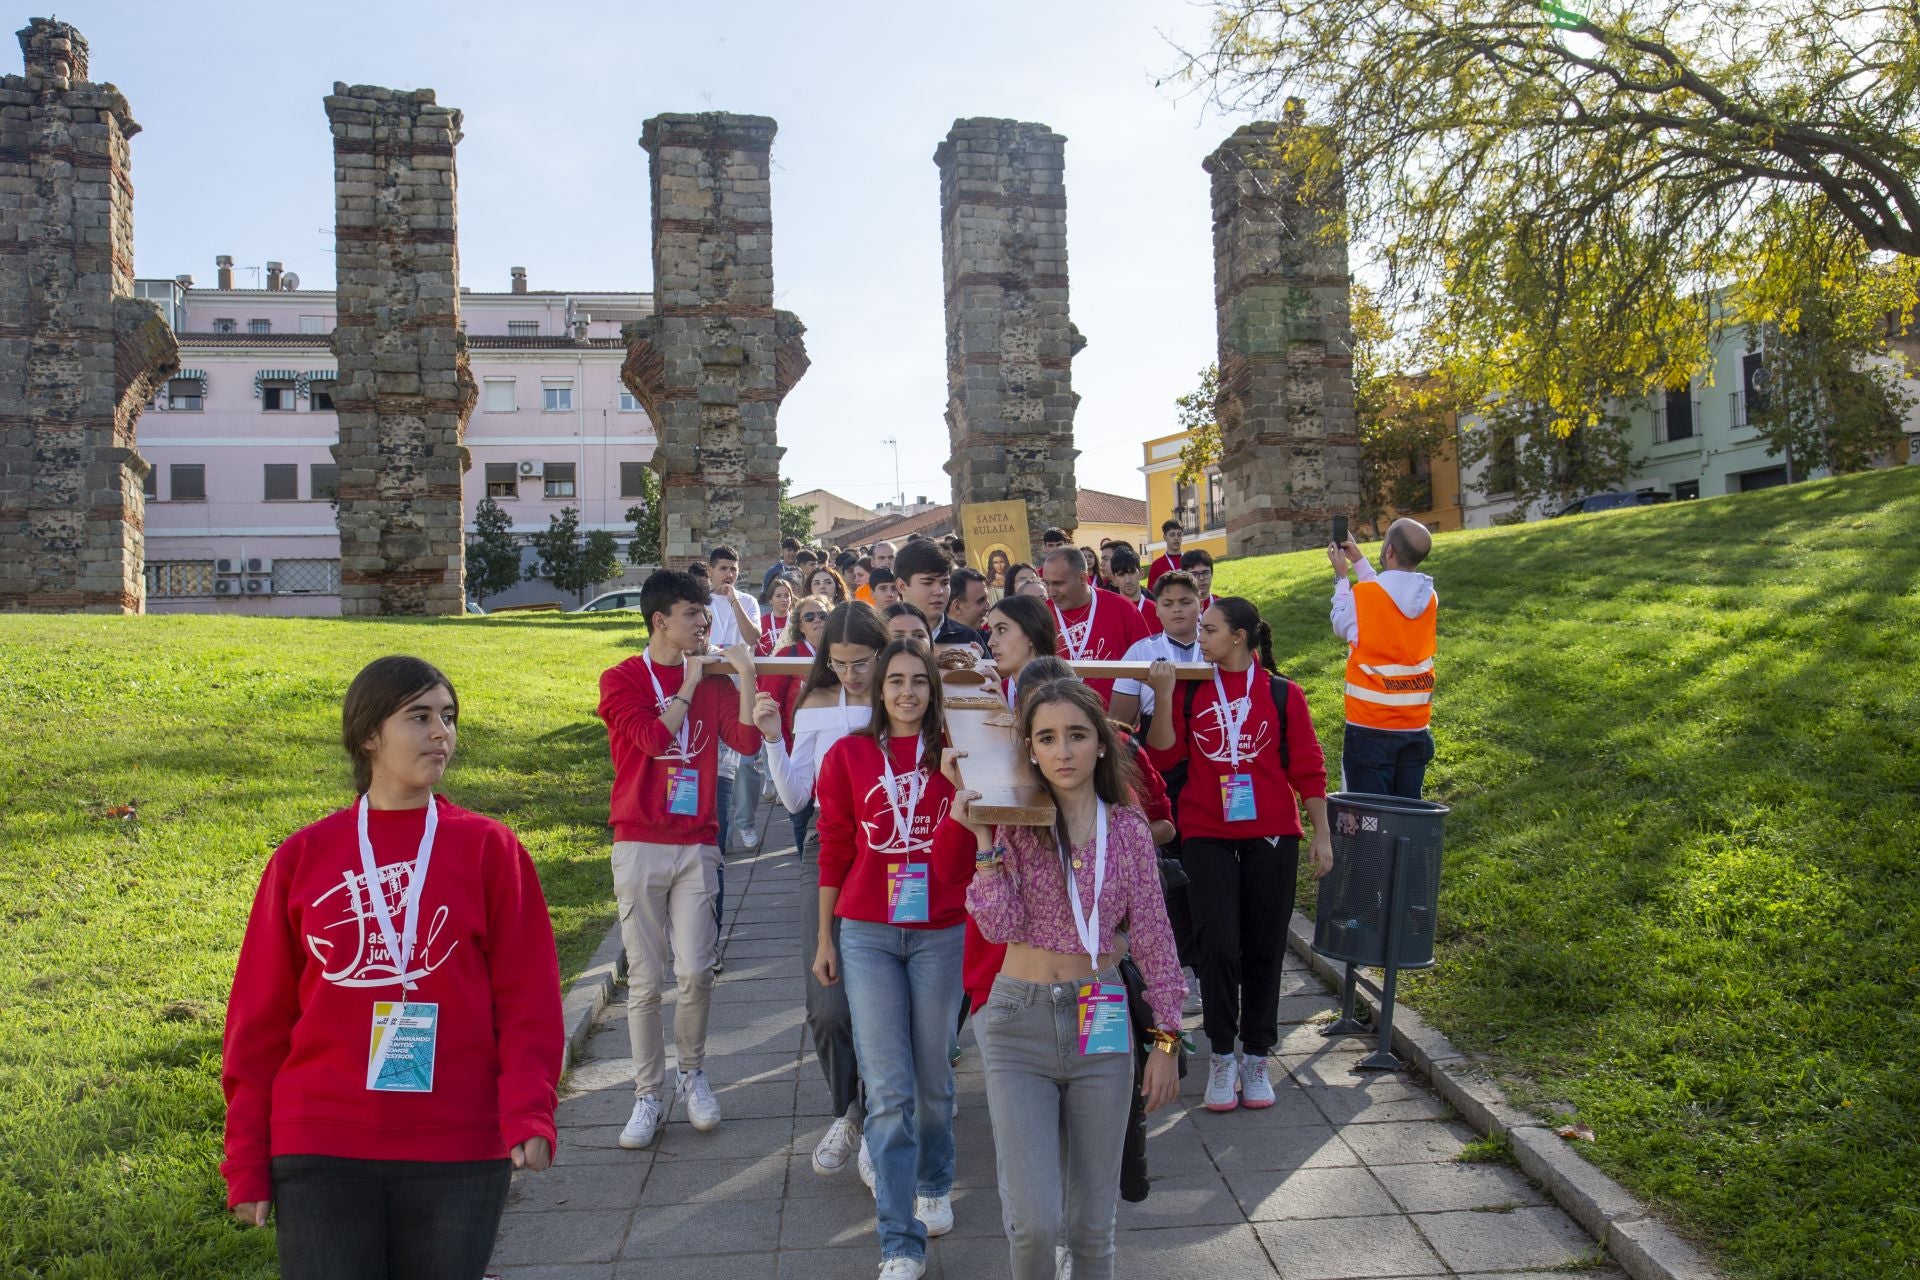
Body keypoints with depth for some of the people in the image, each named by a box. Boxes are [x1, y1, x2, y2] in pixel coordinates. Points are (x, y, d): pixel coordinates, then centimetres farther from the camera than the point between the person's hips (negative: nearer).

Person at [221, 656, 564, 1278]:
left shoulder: (488, 847, -1)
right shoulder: (302, 856, 2)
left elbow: (528, 997, -3)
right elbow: (261, 1017, 5)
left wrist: (529, 1112, -16)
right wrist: (247, 1159, 5)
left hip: (459, 1151, 0)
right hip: (320, 1152, 1)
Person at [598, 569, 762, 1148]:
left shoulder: (713, 681, 7)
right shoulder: (621, 680, 0)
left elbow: (747, 740, -8)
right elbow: (652, 737, -16)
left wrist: (745, 676, -12)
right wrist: (688, 685, -7)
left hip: (697, 846, 2)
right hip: (639, 845, -2)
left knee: (696, 972, -2)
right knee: (645, 980, 2)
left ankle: (693, 1073, 22)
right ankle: (648, 1095, 15)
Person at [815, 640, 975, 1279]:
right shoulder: (848, 755, 3)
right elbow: (834, 849, 7)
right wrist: (825, 937, 8)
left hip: (941, 933, 1)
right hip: (867, 935, 0)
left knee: (933, 1078, 12)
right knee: (889, 1089, -2)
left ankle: (934, 1186, 39)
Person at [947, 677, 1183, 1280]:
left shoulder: (1128, 828, 0)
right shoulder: (1012, 822, -3)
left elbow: (1153, 939, 4)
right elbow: (1001, 925, -13)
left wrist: (1167, 1042, 4)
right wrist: (983, 839, -20)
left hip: (1101, 1024, 2)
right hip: (1019, 1026, -1)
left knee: (1092, 1222, 9)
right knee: (1034, 1219, -9)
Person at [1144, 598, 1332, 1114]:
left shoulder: (1283, 694, 1)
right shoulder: (1190, 690, 5)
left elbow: (1308, 770, 4)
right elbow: (1163, 757, -2)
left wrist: (1321, 835, 2)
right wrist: (1163, 696, -11)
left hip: (1271, 837, 0)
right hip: (1206, 837, 0)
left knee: (1264, 949, 6)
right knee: (1217, 946, -7)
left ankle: (1256, 1057, 22)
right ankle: (1222, 1057, 11)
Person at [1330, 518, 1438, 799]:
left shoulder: (1362, 594, -14)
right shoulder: (1429, 597, 1)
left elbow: (1341, 626, 6)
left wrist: (1341, 576, 15)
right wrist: (1359, 562, 22)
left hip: (1370, 725, -5)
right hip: (1416, 725, 5)